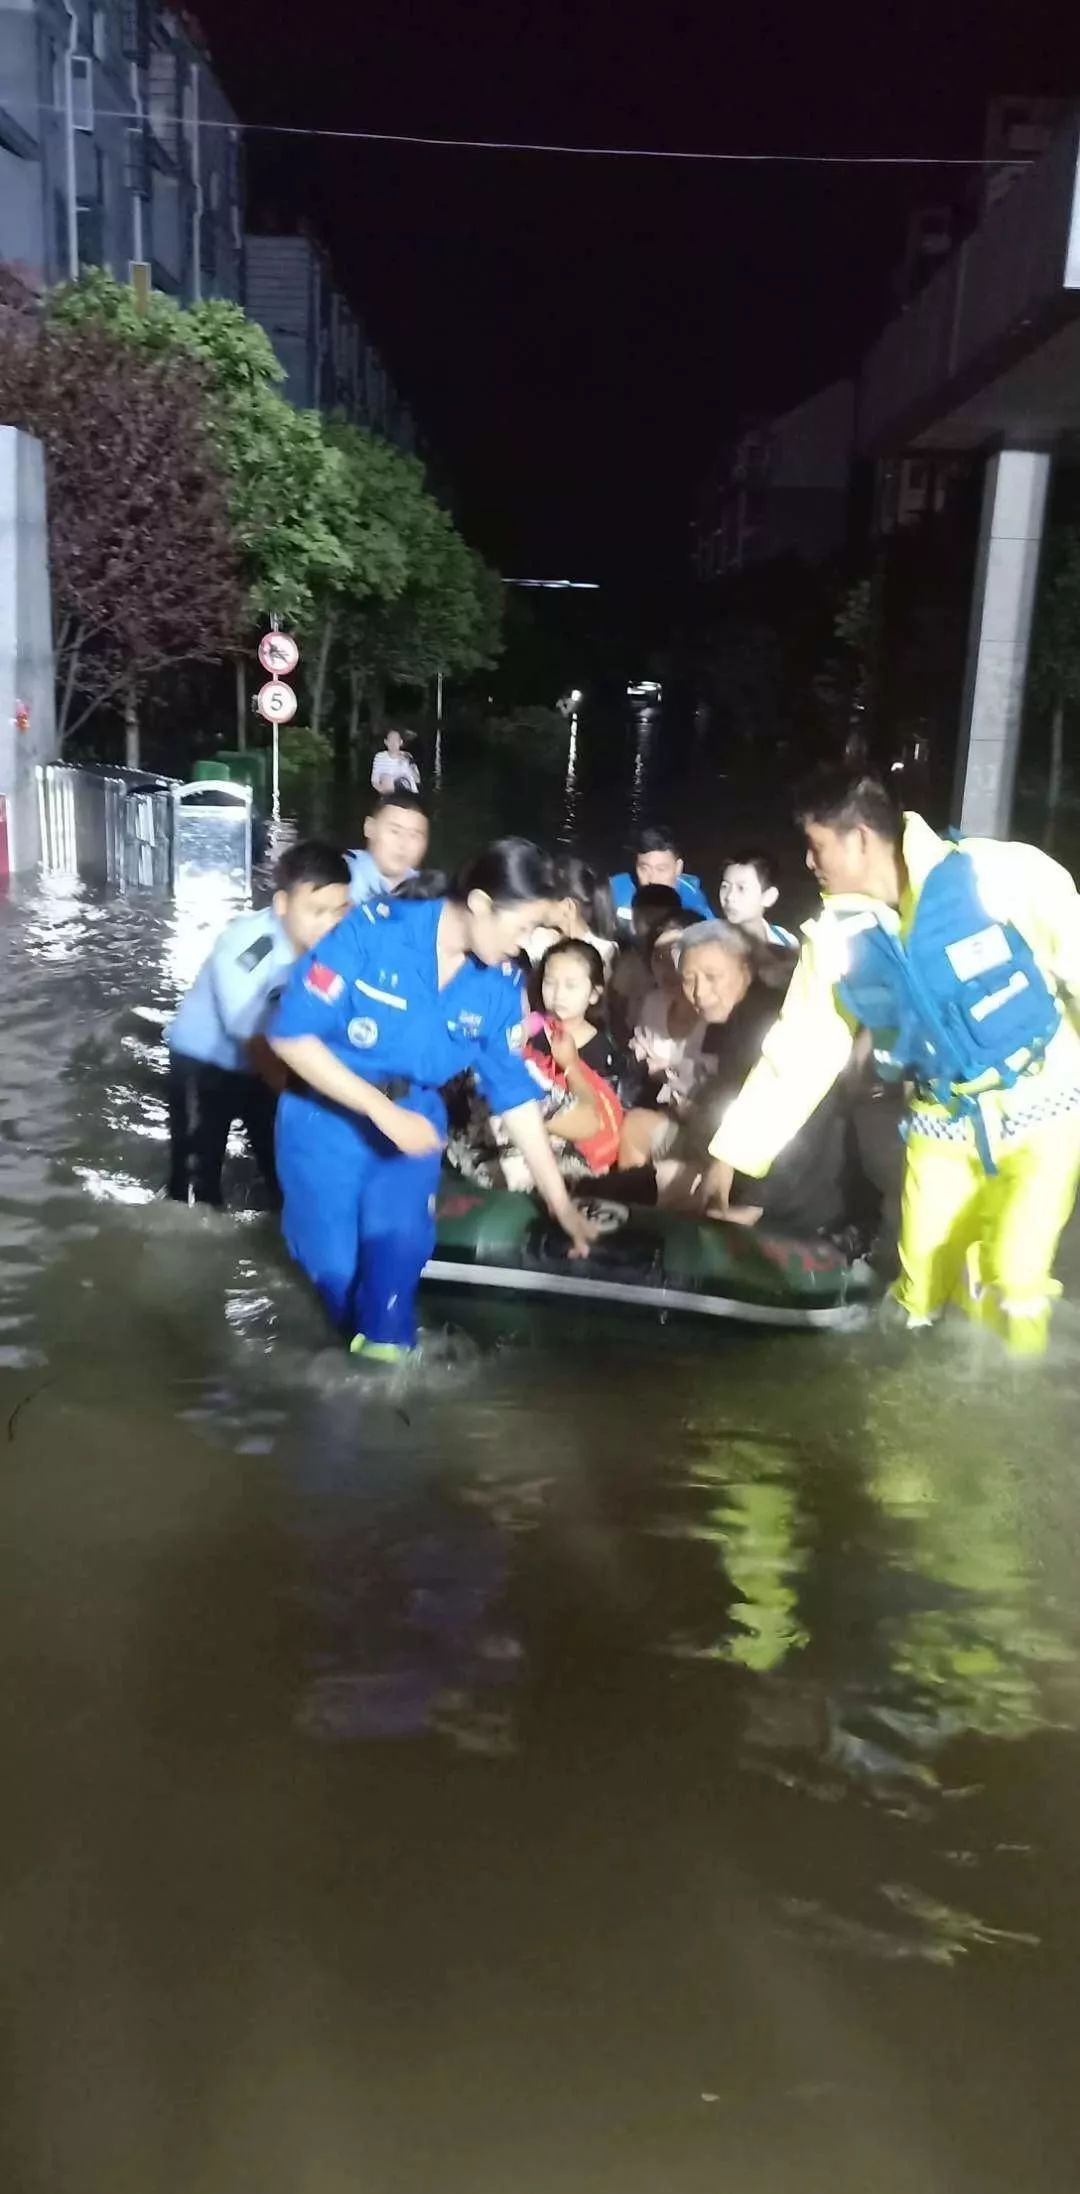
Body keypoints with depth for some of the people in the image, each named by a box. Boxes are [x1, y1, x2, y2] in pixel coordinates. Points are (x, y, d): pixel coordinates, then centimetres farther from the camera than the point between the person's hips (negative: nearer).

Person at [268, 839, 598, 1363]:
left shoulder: (501, 983, -7)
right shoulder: (372, 930, -21)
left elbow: (514, 1090, 2)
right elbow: (291, 1033, -22)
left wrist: (558, 1199, 3)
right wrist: (381, 1110, -27)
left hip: (414, 1117, 3)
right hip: (326, 1116, -3)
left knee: (401, 1237, -19)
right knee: (332, 1262, -1)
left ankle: (384, 1352, 3)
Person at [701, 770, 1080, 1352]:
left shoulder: (1004, 875, -20)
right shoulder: (838, 938, -7)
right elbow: (795, 1053, 0)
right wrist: (731, 1153, 2)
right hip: (943, 1124, 4)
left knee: (1013, 1296, -13)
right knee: (919, 1302, 4)